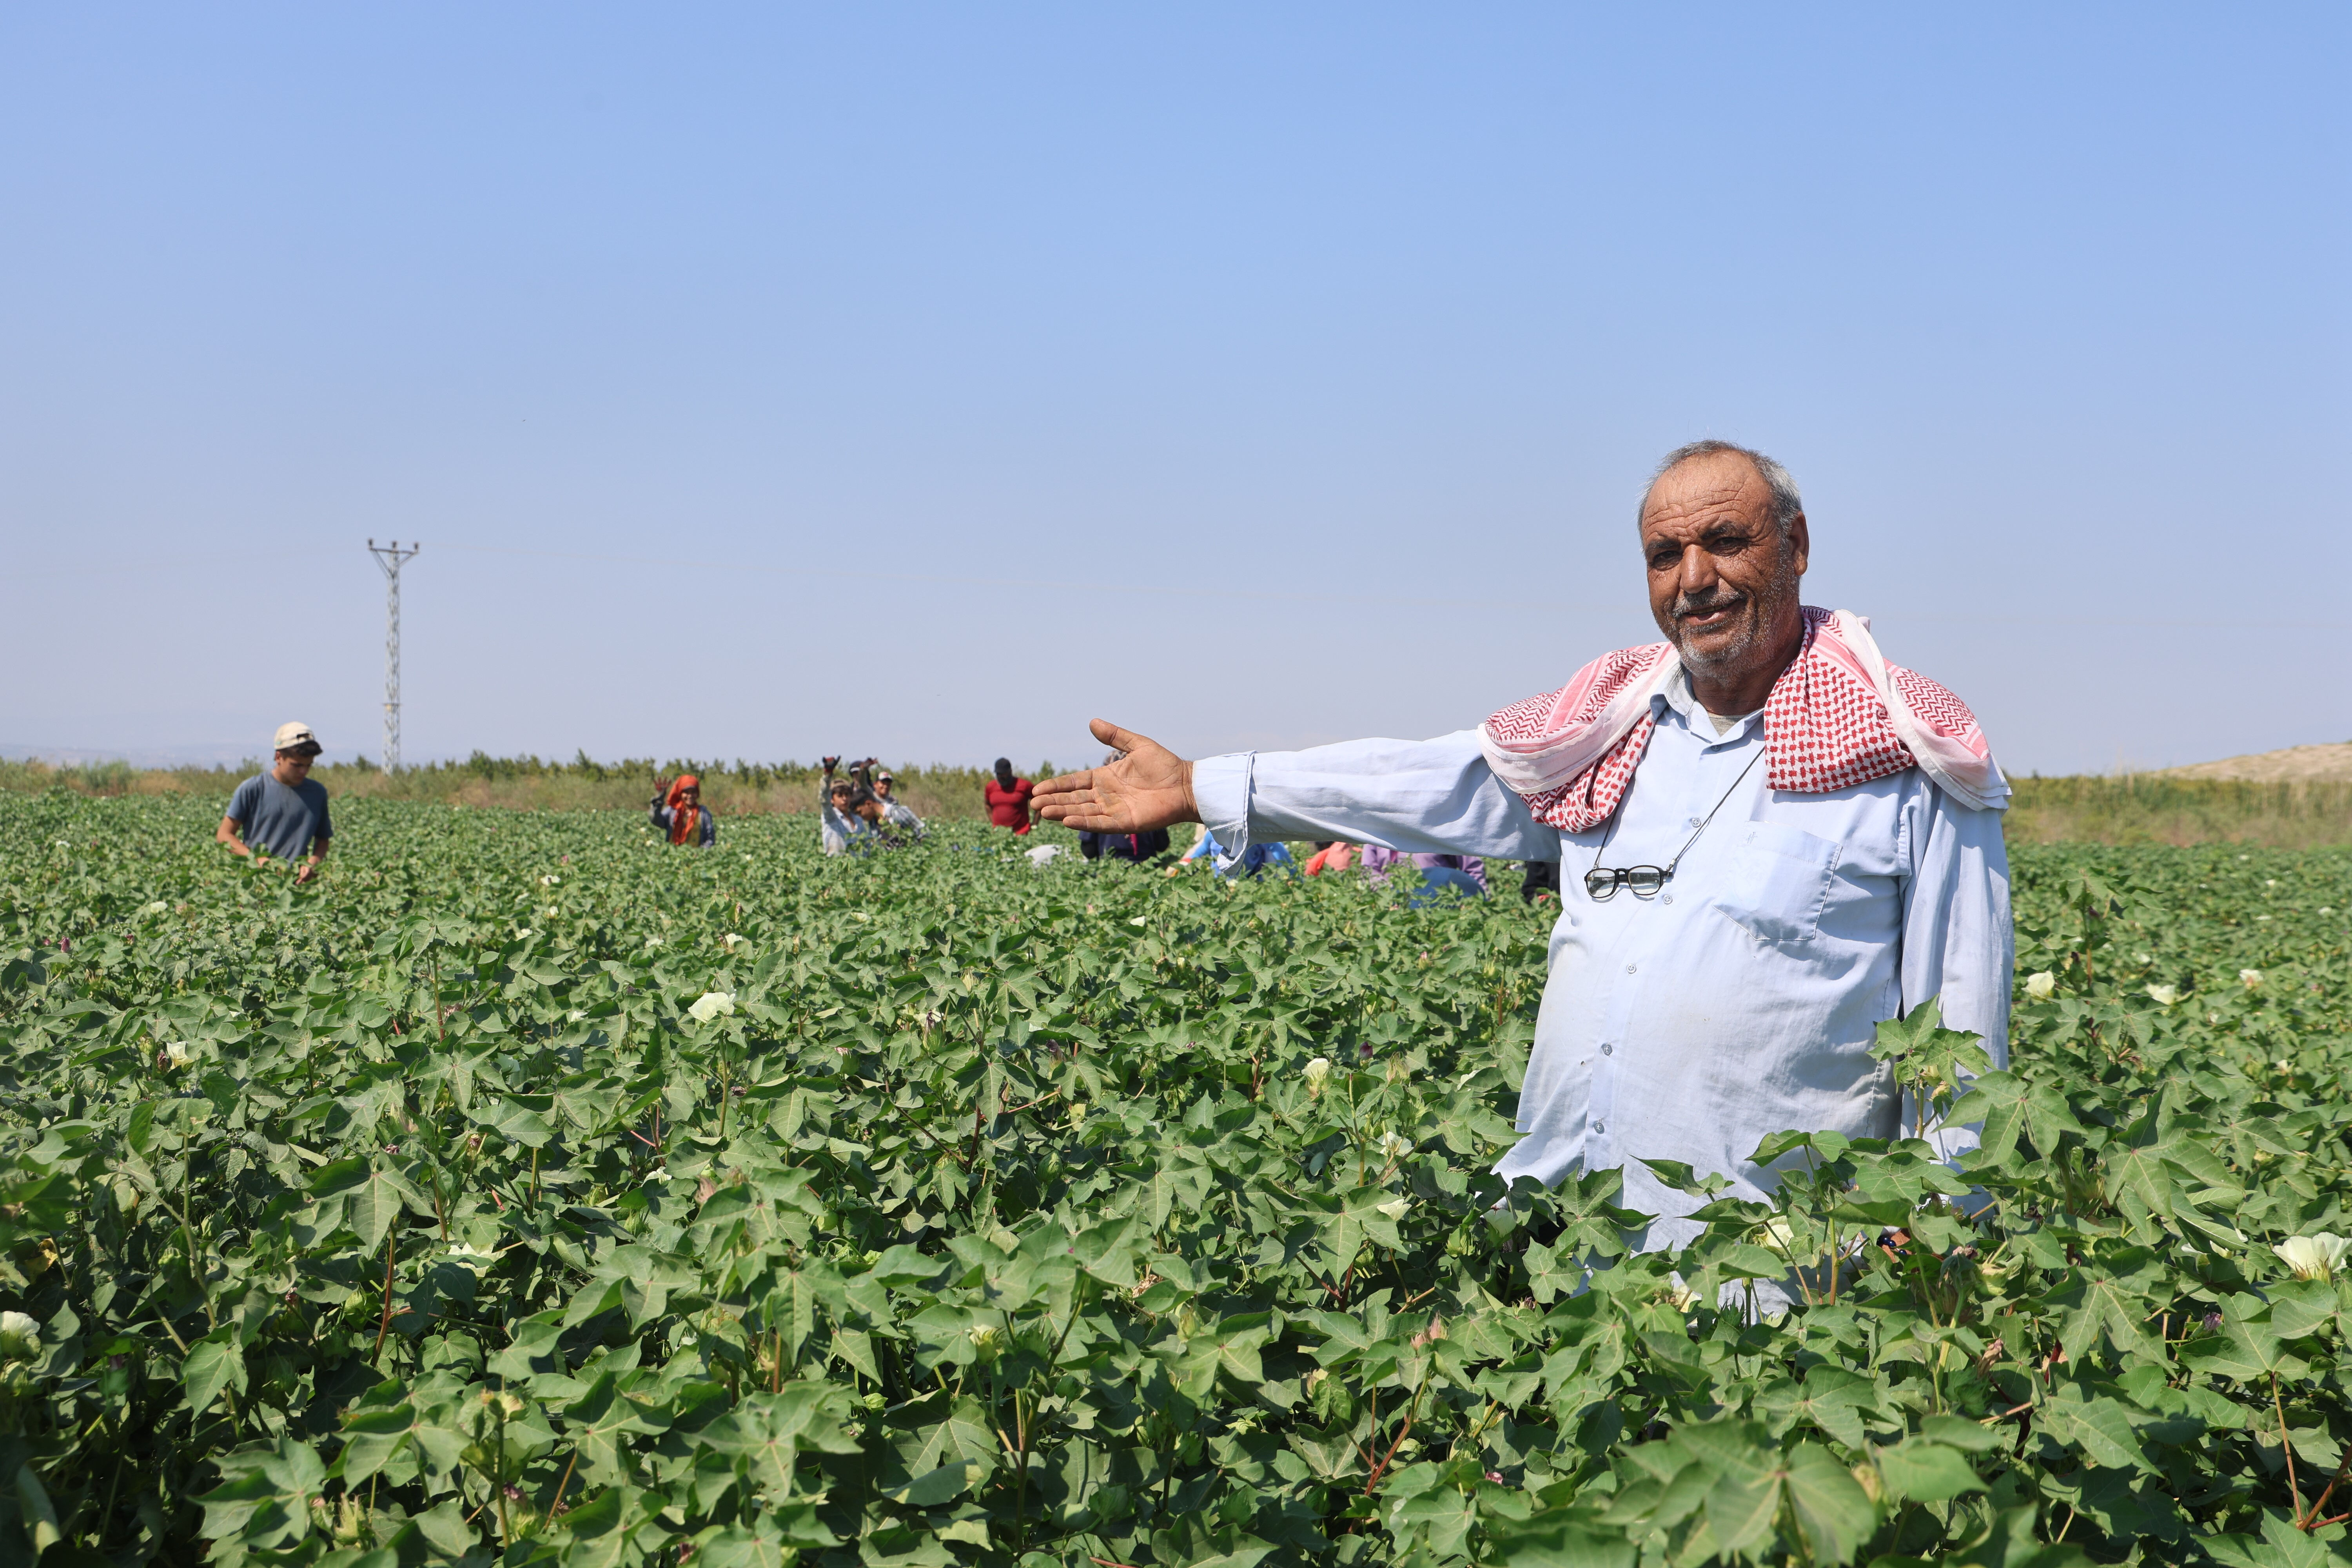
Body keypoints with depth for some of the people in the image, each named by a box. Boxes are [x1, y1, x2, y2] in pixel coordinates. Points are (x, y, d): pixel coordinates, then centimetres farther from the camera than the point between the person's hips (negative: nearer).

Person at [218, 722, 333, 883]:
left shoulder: (317, 793, 12)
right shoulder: (253, 789, 3)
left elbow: (323, 839, 21)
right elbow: (224, 835, 5)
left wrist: (312, 864, 0)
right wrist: (257, 858, -10)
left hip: (296, 881, 2)